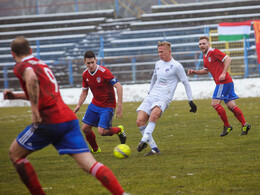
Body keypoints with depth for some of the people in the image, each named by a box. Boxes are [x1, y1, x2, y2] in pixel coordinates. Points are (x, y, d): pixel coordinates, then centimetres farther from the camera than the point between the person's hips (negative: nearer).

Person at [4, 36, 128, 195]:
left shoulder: (21, 66, 3)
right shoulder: (42, 64, 27)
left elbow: (31, 78, -23)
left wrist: (35, 111, -21)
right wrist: (15, 96, 40)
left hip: (50, 121, -7)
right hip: (70, 119, 7)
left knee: (15, 154, 15)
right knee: (89, 164, -6)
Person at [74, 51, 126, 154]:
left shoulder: (104, 72, -22)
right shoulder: (85, 74, -1)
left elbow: (119, 87, -23)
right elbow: (84, 91, 14)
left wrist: (119, 106, -27)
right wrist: (78, 105, 1)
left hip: (107, 106, -6)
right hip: (95, 104, 6)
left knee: (102, 131, -15)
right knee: (85, 128, 3)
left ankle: (119, 130, 17)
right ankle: (95, 149, 27)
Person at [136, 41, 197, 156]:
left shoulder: (176, 66, -3)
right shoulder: (158, 64, 17)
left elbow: (186, 83, 2)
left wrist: (191, 101, 1)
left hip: (164, 98, -6)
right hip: (151, 96, 7)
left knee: (154, 113, -38)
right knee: (140, 121, -14)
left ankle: (144, 140, -44)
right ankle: (154, 149, -11)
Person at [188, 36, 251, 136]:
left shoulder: (214, 52, -9)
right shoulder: (205, 56, 20)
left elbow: (228, 59, -17)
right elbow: (206, 70, 31)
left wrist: (224, 73, -21)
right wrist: (194, 72, 17)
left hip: (223, 82, -9)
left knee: (215, 103, -10)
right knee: (231, 105, 5)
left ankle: (227, 126, -4)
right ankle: (244, 124, 3)